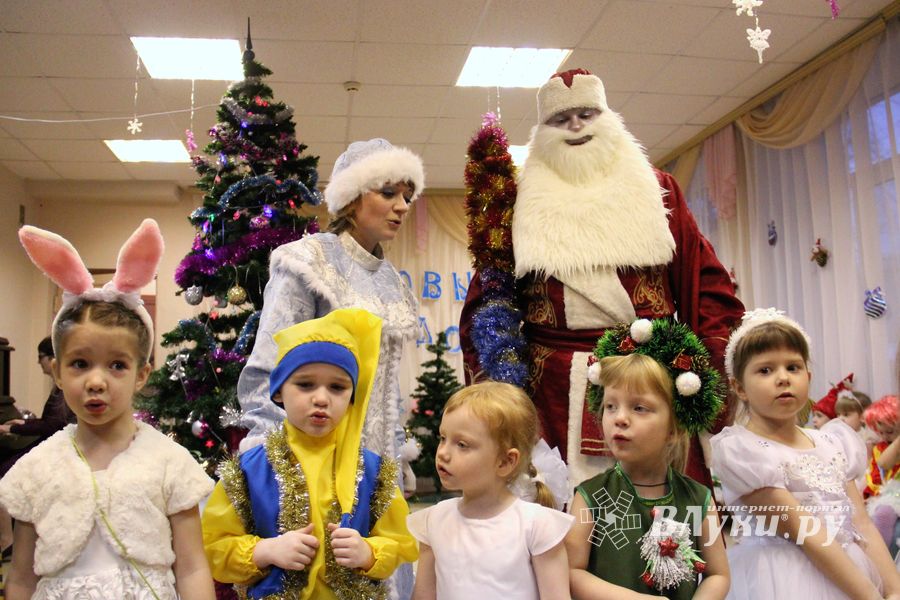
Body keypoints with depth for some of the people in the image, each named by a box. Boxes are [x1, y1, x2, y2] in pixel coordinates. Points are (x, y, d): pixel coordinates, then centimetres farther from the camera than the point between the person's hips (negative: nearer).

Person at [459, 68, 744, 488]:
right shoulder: (524, 205, 11)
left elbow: (703, 281, 10)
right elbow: (486, 303, 8)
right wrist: (491, 383, -3)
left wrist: (717, 366, -2)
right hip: (556, 389, -1)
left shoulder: (656, 190, 15)